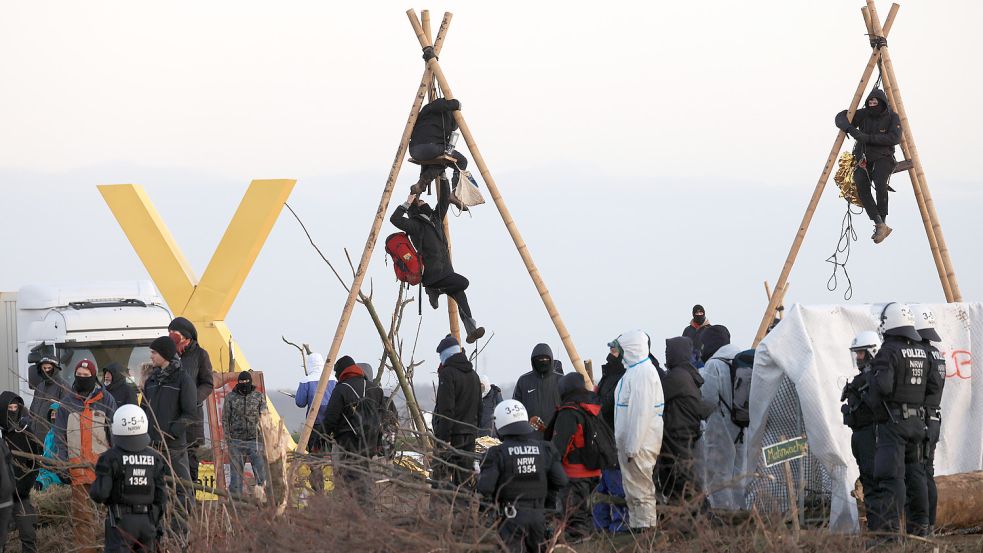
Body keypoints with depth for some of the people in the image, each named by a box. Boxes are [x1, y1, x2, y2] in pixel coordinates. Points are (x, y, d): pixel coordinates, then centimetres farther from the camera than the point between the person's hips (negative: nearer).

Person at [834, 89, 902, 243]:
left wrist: (868, 138, -23)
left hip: (883, 157, -2)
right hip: (863, 159, 2)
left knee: (880, 184, -32)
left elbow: (895, 138, -17)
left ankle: (882, 222, -18)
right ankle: (879, 225, -26)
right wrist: (849, 128, -23)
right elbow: (841, 117, 0)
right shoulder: (863, 114, 2)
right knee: (862, 186, -26)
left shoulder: (892, 117, -4)